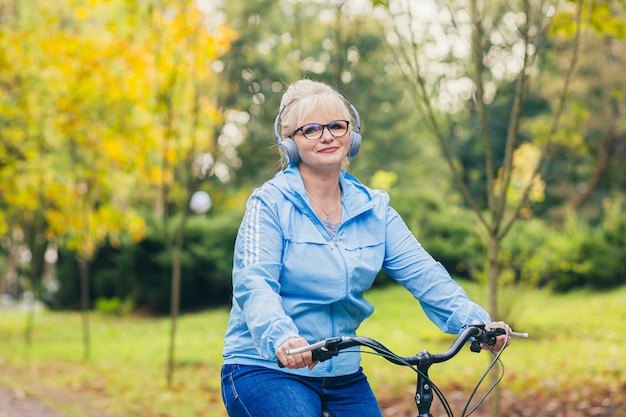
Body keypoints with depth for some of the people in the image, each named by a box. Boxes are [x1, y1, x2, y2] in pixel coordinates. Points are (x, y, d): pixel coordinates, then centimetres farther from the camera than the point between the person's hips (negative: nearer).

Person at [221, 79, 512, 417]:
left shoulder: (373, 209, 6)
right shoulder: (271, 204, -7)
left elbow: (422, 273, -5)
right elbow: (254, 283, -21)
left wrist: (474, 321, -23)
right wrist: (281, 337, -42)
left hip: (343, 374, 5)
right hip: (266, 369, -5)